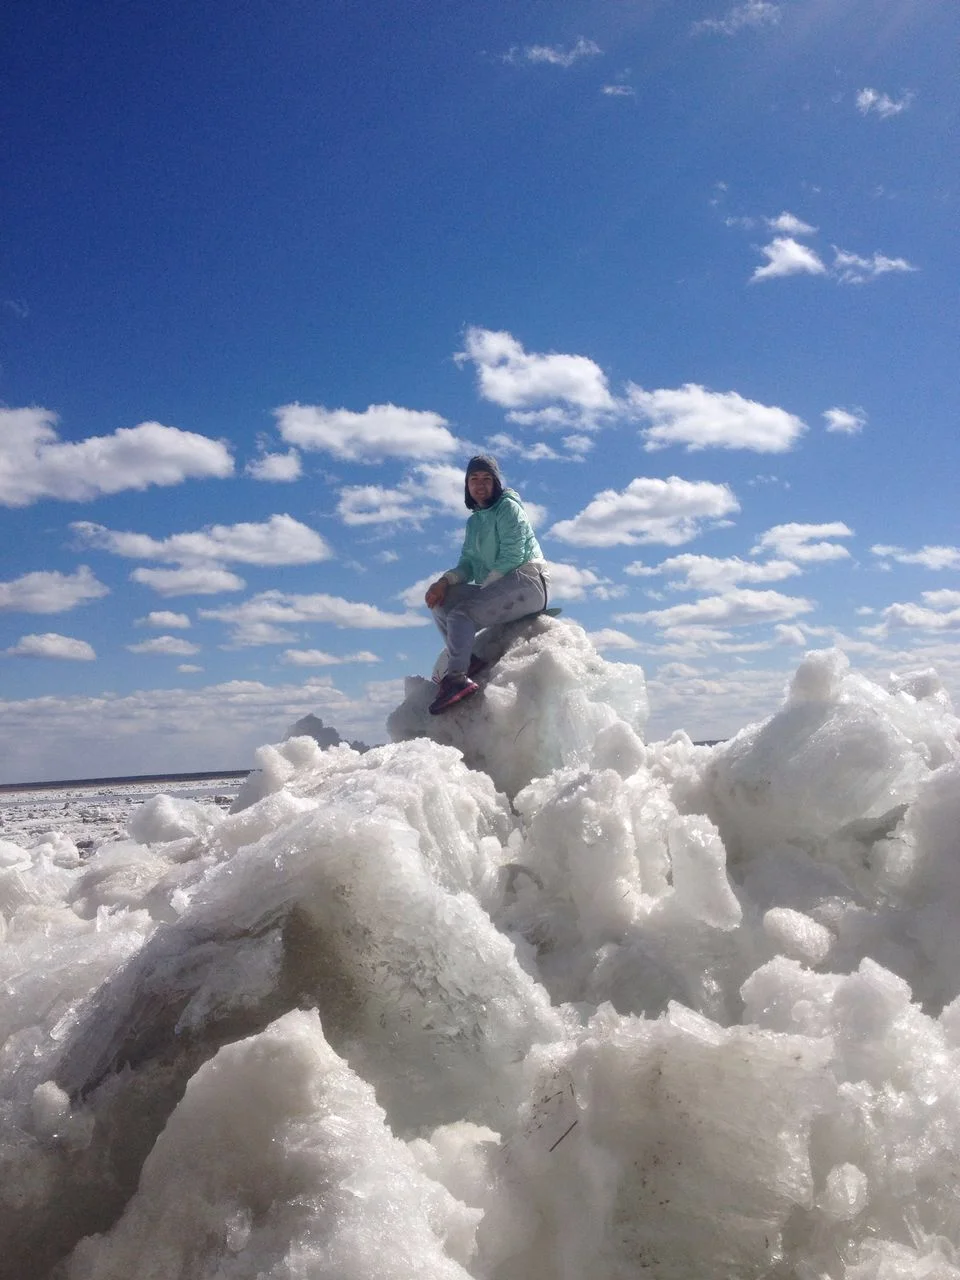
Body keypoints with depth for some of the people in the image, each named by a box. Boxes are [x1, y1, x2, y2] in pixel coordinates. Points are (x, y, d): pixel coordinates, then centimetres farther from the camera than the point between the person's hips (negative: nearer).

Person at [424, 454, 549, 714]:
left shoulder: (508, 507, -3)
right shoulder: (474, 521, 21)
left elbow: (512, 556, -13)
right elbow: (468, 564, 13)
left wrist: (484, 586, -14)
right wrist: (445, 580, -8)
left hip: (527, 582, -9)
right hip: (496, 587, 9)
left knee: (462, 613, -27)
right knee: (439, 600, -3)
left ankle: (457, 677, -37)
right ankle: (467, 660, -15)